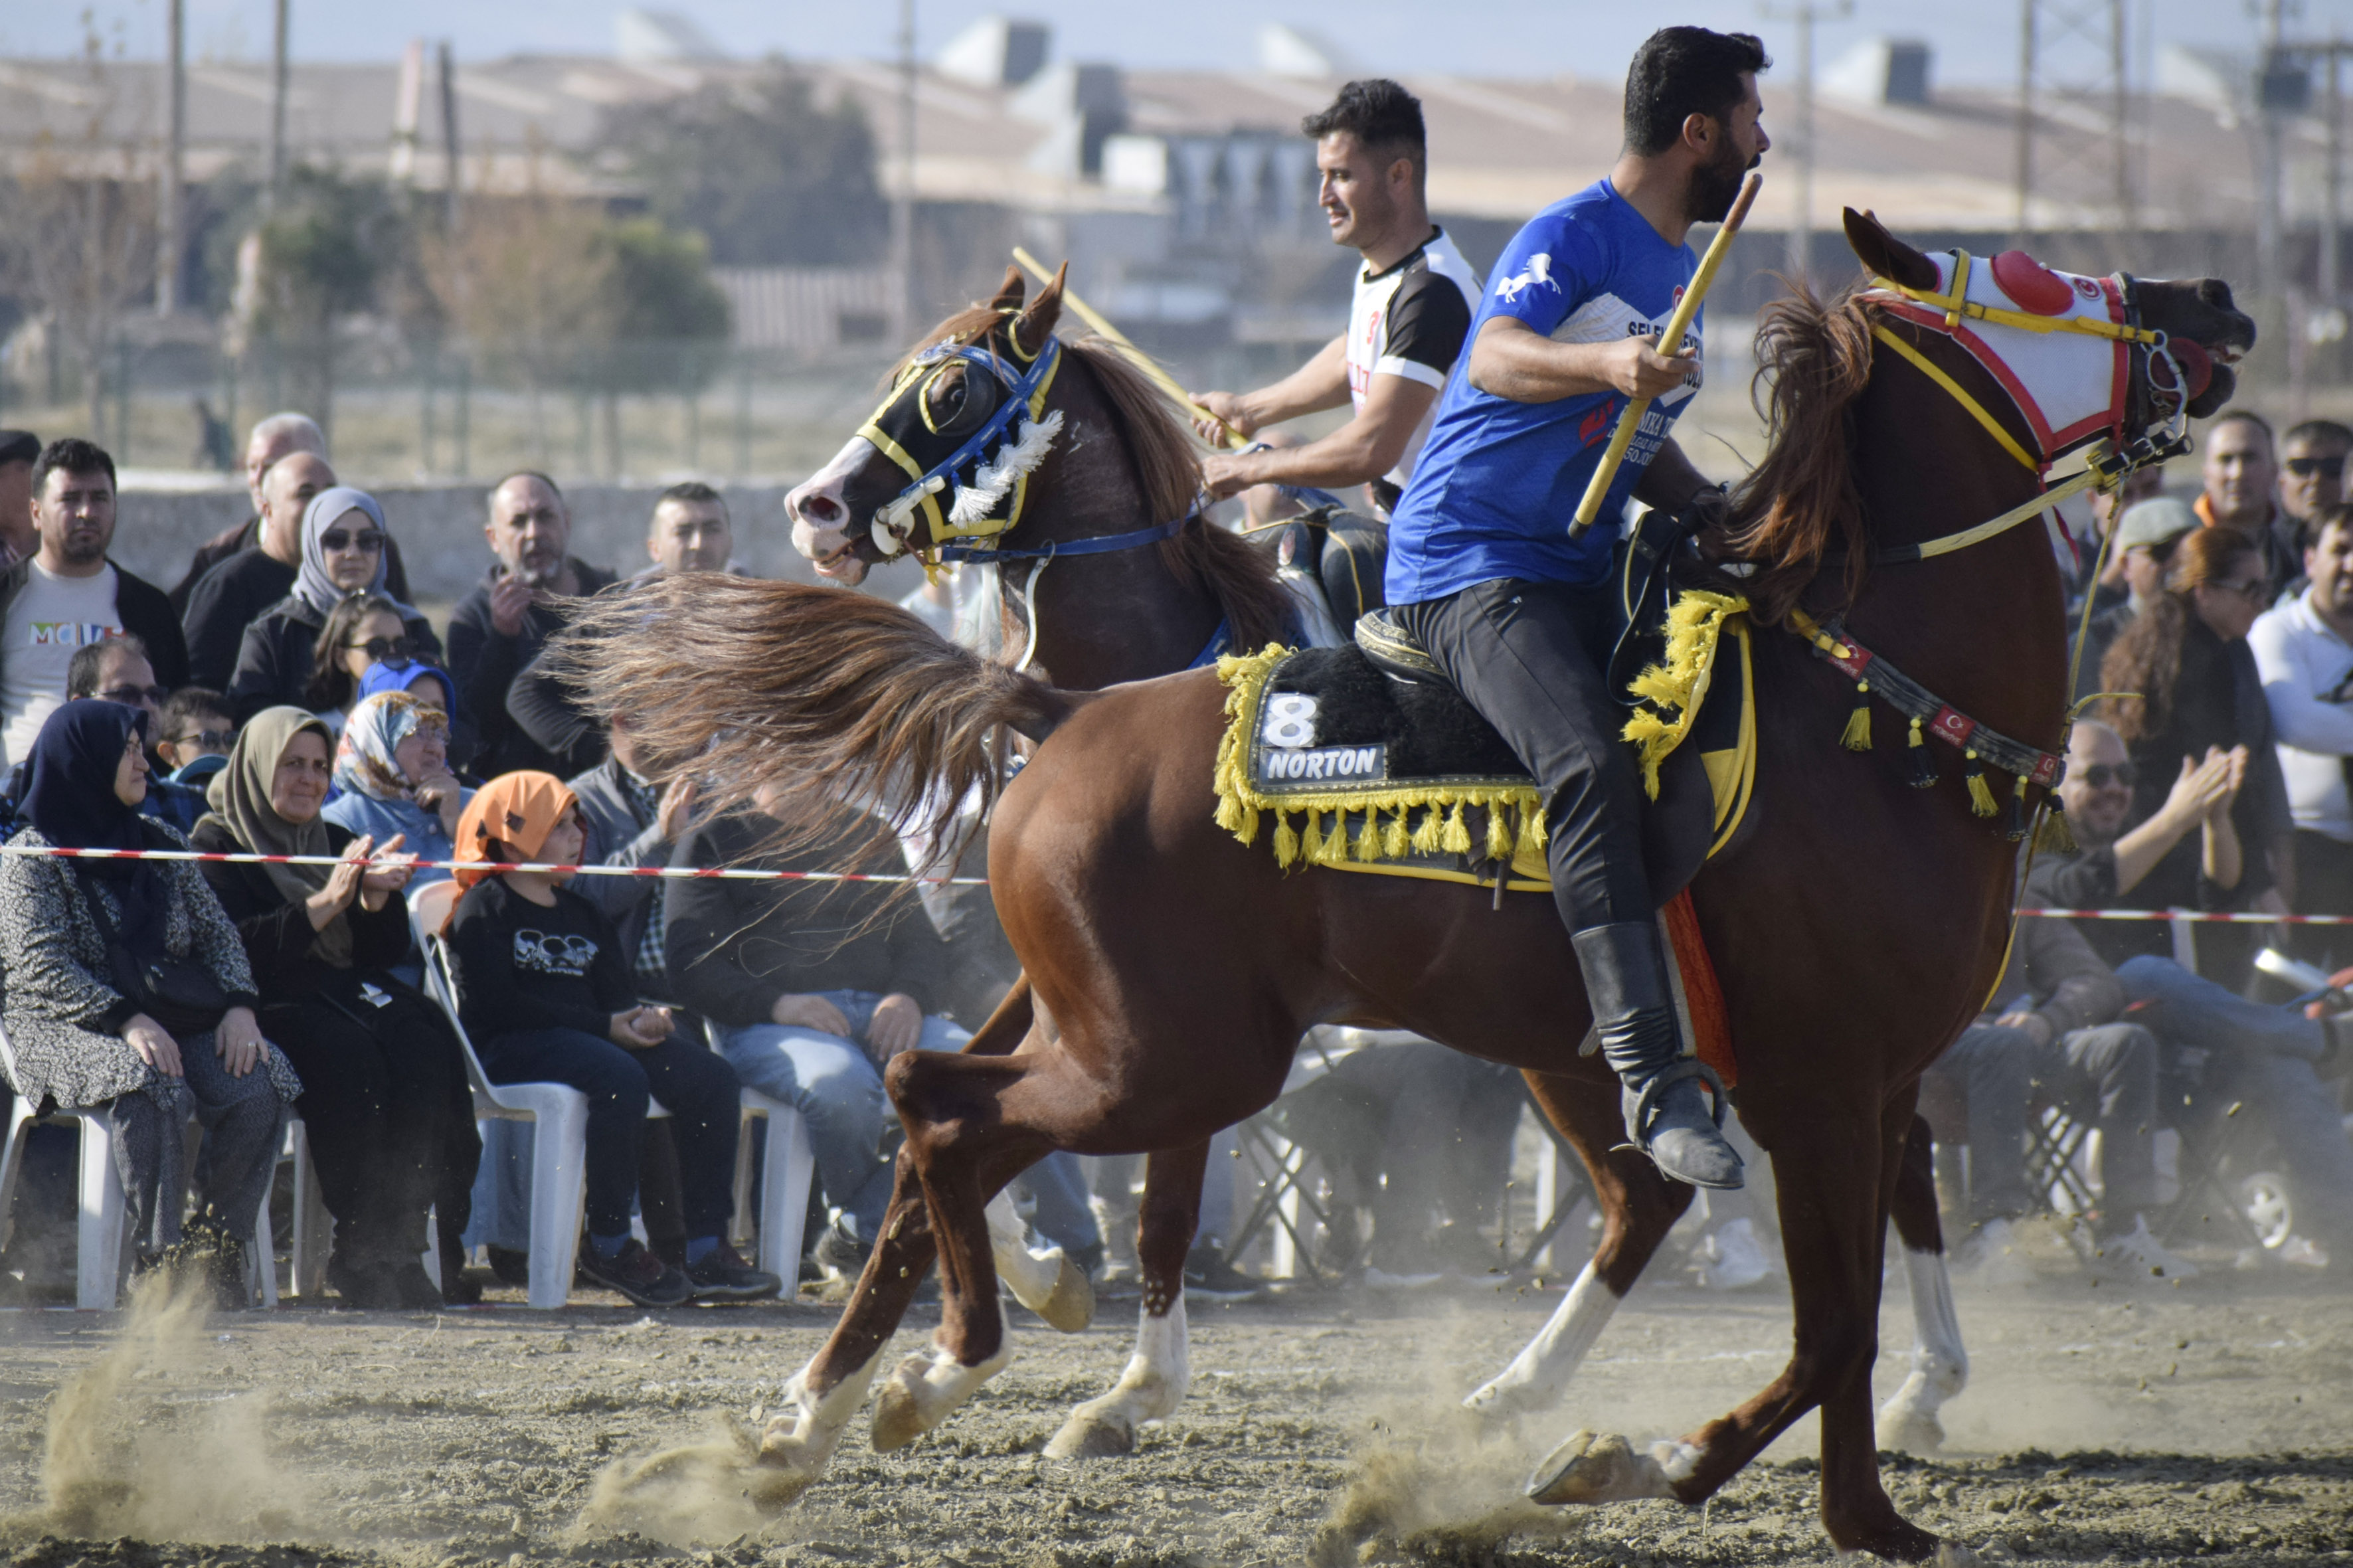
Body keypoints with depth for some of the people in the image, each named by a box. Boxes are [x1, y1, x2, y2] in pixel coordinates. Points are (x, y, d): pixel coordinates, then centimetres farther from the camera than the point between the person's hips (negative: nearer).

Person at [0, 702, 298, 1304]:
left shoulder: (163, 846, 18)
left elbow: (217, 933, 16)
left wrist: (240, 1005, -5)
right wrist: (126, 1021, -23)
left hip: (179, 1020, 5)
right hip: (73, 1026, -5)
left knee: (257, 1087, -24)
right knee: (154, 1087, -37)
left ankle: (220, 1252, -17)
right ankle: (156, 1259, -32)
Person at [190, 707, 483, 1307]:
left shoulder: (335, 841, 23)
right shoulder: (217, 844, 5)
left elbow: (389, 951, 15)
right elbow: (237, 949, -12)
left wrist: (377, 897, -6)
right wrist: (325, 904, -18)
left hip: (351, 992, 5)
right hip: (273, 1007, -5)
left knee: (424, 1051, -27)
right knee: (351, 1059, -35)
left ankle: (403, 1244, -30)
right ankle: (363, 1253, -32)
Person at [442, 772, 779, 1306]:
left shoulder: (580, 914, 26)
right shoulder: (483, 910, 0)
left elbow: (615, 991, 21)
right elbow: (499, 1003, -14)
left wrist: (642, 1017, -7)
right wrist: (606, 1026, -17)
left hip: (592, 1037, 8)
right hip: (512, 1047, -8)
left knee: (710, 1078, -12)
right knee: (621, 1078, -36)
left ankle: (707, 1251, -15)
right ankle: (608, 1245, -25)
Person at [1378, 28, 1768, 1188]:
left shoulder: (1677, 268, 19)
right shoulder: (1574, 238, -11)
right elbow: (1496, 360, -29)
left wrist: (1716, 514, 12)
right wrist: (1605, 363, -47)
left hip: (1577, 572, 10)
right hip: (1471, 565, -10)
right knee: (1590, 768, -30)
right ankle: (1653, 1081, -39)